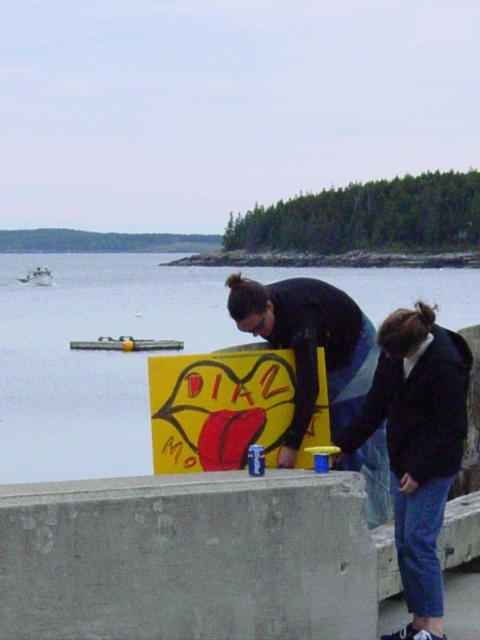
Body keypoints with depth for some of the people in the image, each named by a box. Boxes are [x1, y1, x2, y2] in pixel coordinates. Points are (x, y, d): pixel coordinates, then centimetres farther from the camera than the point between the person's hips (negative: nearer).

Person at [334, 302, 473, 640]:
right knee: (405, 544, 8)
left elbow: (452, 430, -17)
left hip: (434, 465, -8)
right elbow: (377, 403, 12)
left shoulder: (445, 365, -22)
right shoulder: (393, 354, 0)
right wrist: (343, 444, 10)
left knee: (418, 541, -12)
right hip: (403, 460, 8)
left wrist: (419, 472, -16)